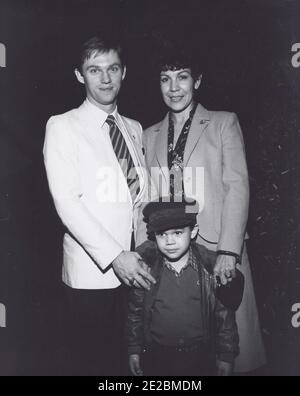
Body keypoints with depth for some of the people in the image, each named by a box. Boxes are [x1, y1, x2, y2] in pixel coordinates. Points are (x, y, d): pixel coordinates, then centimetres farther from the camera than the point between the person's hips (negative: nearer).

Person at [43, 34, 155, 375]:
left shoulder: (134, 129, 13)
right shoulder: (62, 126, -4)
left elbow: (138, 197, 13)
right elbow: (66, 201, -14)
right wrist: (114, 256, -19)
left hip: (134, 269, 5)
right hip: (92, 272, -4)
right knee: (92, 362, 9)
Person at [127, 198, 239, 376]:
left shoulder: (211, 266, -9)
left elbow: (225, 315, -2)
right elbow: (135, 311, 2)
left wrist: (226, 357, 1)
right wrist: (134, 350, 5)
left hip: (201, 358, 0)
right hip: (155, 357, 1)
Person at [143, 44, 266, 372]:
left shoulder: (224, 123, 6)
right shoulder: (150, 135, 16)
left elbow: (237, 187, -3)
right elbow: (150, 198, 12)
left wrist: (228, 250, -12)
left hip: (216, 248, -2)